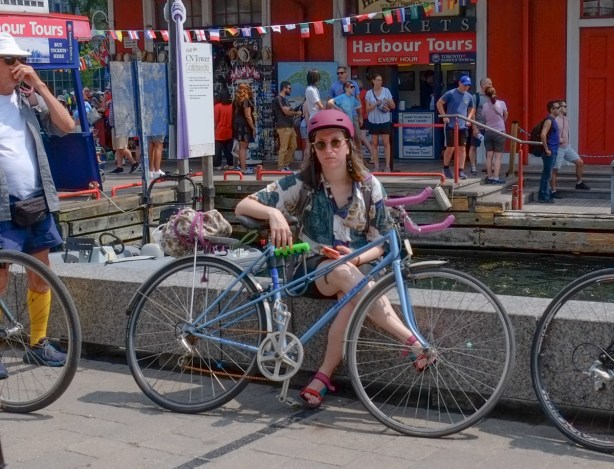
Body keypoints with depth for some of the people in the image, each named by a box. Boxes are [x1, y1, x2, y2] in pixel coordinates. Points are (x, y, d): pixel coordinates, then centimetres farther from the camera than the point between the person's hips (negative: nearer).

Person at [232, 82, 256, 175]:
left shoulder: (237, 100, 11)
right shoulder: (246, 100, -14)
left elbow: (235, 113, 13)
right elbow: (248, 116, -19)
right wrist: (253, 128, -15)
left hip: (238, 125, 9)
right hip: (244, 125, -9)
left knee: (242, 147, 17)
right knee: (243, 147, -6)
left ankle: (241, 166, 25)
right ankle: (243, 169, -5)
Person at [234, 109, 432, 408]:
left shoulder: (369, 186, -4)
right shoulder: (303, 183, -7)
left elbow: (382, 244, 0)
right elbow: (242, 207, -10)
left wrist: (356, 258, -22)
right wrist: (273, 213, -31)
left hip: (358, 268, 1)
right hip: (314, 269, -1)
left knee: (351, 297, -37)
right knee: (344, 274, -37)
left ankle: (323, 375, -24)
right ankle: (410, 340, -35)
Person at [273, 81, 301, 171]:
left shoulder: (284, 99, 21)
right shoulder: (279, 98, -10)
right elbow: (286, 112, -16)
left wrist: (294, 112, 7)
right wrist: (297, 113, -2)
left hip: (290, 126, 10)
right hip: (283, 127, -10)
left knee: (293, 146, 11)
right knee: (283, 148, -7)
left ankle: (286, 165, 19)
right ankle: (280, 168, -3)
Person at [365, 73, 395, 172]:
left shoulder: (386, 91, 2)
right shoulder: (369, 93, 2)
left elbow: (393, 106, 5)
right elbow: (367, 109, 0)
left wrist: (388, 102, -16)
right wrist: (376, 104, -16)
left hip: (385, 120, -1)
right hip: (373, 120, 1)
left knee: (386, 142, -2)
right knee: (374, 143, 3)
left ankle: (387, 165, 0)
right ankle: (376, 166, 9)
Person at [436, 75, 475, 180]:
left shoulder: (468, 97, 8)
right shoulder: (451, 94, -6)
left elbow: (471, 109, 24)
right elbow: (439, 103, -3)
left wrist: (469, 118, 7)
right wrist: (444, 116, -9)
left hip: (462, 126, 4)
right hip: (451, 126, -4)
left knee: (462, 148, 2)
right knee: (450, 148, 0)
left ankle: (461, 171, 6)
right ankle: (446, 168, 19)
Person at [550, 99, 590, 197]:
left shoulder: (566, 119, 11)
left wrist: (566, 141, 15)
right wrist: (558, 140, -24)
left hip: (567, 147, 8)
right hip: (558, 148, -8)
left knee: (580, 162, 4)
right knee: (555, 170, -1)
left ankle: (579, 183, 20)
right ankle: (553, 191, 8)